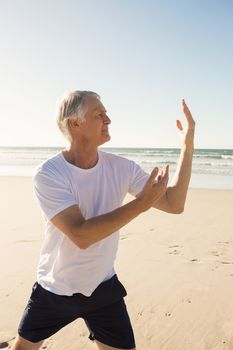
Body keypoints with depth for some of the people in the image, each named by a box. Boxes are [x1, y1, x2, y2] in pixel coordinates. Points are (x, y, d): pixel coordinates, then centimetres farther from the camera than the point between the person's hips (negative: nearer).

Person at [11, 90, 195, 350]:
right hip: (54, 289, -1)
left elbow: (173, 204, -13)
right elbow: (81, 235, -31)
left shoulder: (122, 168, -11)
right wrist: (141, 203, -32)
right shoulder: (48, 174, -22)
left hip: (103, 288, 2)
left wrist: (188, 146, -20)